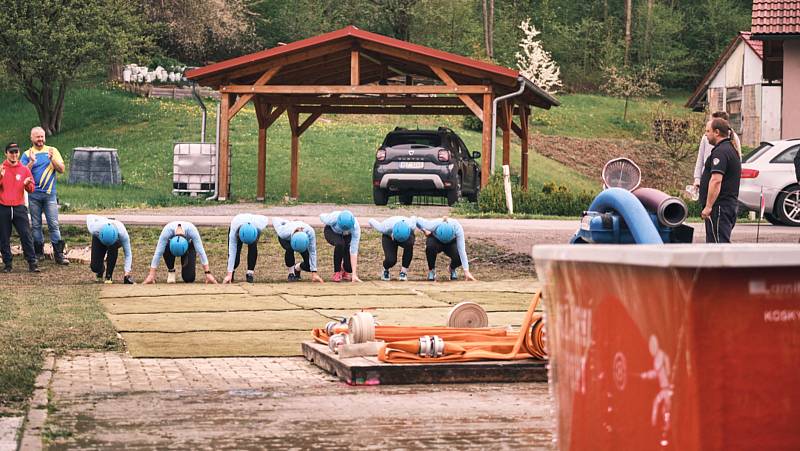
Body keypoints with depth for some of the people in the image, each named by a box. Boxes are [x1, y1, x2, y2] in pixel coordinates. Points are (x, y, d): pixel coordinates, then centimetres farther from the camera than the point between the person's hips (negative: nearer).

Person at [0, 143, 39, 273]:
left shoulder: (24, 169, 8)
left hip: (19, 208, 0)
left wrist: (27, 184, -13)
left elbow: (32, 189, 8)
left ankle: (32, 262, -5)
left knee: (26, 235, -5)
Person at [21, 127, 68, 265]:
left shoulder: (52, 151, 7)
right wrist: (31, 162, -17)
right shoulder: (27, 154, 5)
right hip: (34, 195, 0)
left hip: (50, 194, 0)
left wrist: (52, 159, -14)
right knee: (36, 225, 6)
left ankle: (58, 254, -6)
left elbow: (61, 170, 1)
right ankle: (38, 252, 14)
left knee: (54, 225, -5)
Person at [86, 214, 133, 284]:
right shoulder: (95, 229, -40)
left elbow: (128, 254, -32)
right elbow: (89, 216, -16)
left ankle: (109, 276, -19)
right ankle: (101, 270, 23)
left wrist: (127, 272, -41)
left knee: (113, 247, -38)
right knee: (95, 268, -17)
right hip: (99, 239, 1)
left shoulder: (122, 233, -42)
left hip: (116, 241, 0)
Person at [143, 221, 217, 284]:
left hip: (188, 244, 0)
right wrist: (151, 275, -43)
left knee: (189, 278, -16)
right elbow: (158, 253, -40)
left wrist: (208, 274, -44)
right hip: (172, 243, 0)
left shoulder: (192, 231, -41)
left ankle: (185, 265, 17)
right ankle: (171, 270, -11)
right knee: (166, 248, -39)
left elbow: (201, 252, -39)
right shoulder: (167, 231, -41)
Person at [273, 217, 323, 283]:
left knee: (309, 266, -16)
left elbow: (312, 252, -35)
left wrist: (314, 273, -36)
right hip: (286, 240, -1)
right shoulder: (284, 233, -44)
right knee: (289, 249, -39)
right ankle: (291, 273, -14)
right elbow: (275, 220, -25)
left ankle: (297, 268, 20)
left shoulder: (310, 232, -43)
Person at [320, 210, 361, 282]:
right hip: (331, 231, -1)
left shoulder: (356, 227, -38)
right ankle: (337, 272, -16)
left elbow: (354, 251, -38)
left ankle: (346, 271, 8)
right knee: (339, 244, -34)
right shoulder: (332, 218, -40)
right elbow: (321, 216, -15)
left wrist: (354, 274, -40)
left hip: (347, 236, 1)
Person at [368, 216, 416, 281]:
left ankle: (404, 270, -17)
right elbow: (371, 221, -20)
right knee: (391, 260, -26)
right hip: (388, 236, -1)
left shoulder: (411, 226, -37)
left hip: (406, 236, 1)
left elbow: (414, 218, -11)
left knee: (409, 244, -37)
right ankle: (385, 270, 13)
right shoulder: (386, 228, -40)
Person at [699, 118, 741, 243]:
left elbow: (716, 181, -25)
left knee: (719, 242, -11)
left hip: (719, 206, -11)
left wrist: (708, 207, -24)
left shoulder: (720, 152, -16)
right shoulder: (731, 149, 19)